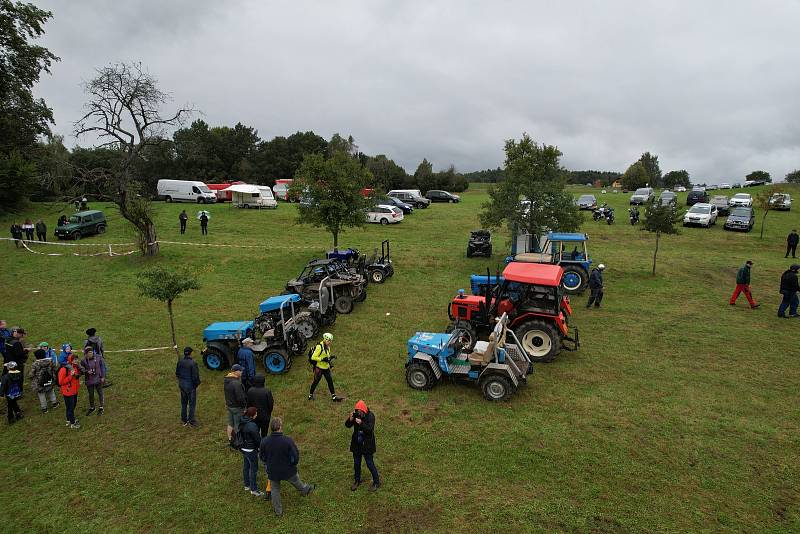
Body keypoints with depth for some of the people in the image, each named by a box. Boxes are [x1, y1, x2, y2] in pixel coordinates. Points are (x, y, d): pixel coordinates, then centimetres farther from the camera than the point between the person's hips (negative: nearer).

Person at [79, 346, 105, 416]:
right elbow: (82, 371, -3)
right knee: (91, 394, 16)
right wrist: (87, 371, -24)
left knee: (100, 393, 12)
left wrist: (103, 377, -3)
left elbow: (102, 367, -3)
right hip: (89, 380, 1)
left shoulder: (98, 357, -12)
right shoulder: (83, 361, -11)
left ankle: (101, 407, 28)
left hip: (98, 379, -1)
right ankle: (91, 408, 37)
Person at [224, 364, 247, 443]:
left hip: (229, 405, 9)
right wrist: (245, 404, -11)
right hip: (236, 407, -9)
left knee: (230, 424, 21)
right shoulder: (236, 383, -30)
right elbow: (240, 398, -26)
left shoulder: (226, 380, -1)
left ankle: (230, 440, 34)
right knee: (237, 426, 6)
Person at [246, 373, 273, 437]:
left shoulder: (250, 391, -13)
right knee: (264, 433, 12)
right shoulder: (267, 391, -22)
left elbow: (248, 404, -3)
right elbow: (270, 404, -12)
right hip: (265, 416, -3)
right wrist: (269, 413, 7)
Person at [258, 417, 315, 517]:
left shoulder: (264, 441, -21)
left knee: (274, 490, 25)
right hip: (288, 470, -1)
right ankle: (305, 490, 58)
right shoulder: (288, 441, -30)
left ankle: (278, 511, 40)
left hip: (272, 471, 1)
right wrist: (294, 464, 3)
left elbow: (261, 456, -3)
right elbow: (295, 457, -21)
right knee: (296, 482, 28)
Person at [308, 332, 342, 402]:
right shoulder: (319, 347, -20)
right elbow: (313, 357, -22)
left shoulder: (327, 347, 7)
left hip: (326, 367, 8)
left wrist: (330, 358, 2)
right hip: (319, 368, -8)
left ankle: (334, 396, 9)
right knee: (316, 381, 7)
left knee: (330, 381, 5)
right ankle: (310, 395, 27)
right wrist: (322, 359, -27)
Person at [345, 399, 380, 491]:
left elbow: (370, 430, -26)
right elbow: (347, 425, -3)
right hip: (356, 443, 5)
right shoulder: (356, 414, -7)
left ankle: (376, 482, 24)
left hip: (367, 444, -5)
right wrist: (350, 419, -24)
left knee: (370, 464, 5)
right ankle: (357, 481, 39)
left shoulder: (370, 416, -19)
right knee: (356, 463, 18)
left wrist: (361, 423, -39)